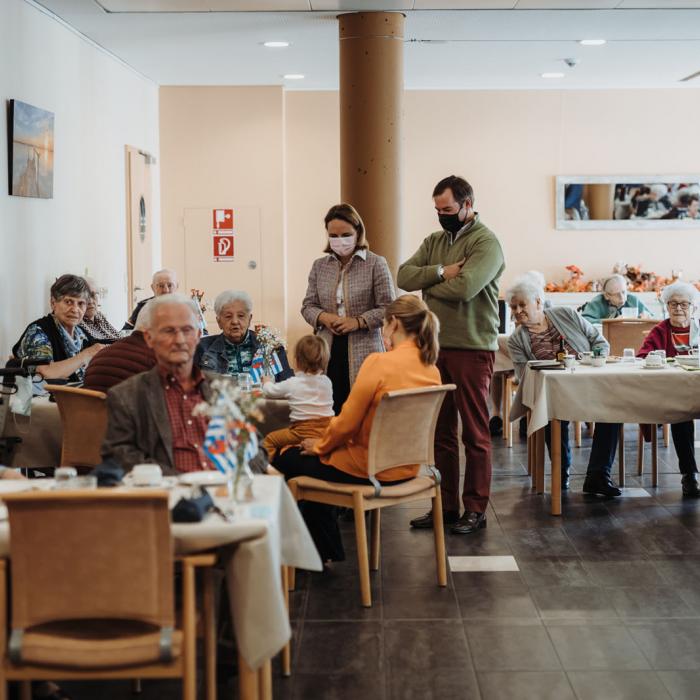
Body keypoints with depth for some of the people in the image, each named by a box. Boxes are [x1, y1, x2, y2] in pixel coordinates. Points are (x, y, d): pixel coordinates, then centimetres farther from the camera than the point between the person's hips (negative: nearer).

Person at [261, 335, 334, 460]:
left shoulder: (291, 384, -3)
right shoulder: (327, 382, 8)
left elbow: (269, 391, 12)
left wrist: (267, 382, 36)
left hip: (305, 431, -5)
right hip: (328, 429, 5)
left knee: (270, 440, 6)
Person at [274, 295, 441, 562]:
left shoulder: (379, 362, -21)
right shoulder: (431, 369, 0)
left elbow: (347, 422, -16)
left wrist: (319, 446, 1)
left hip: (368, 469, -8)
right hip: (406, 469, 8)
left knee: (286, 460, 15)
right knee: (314, 460, 28)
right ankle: (326, 551, 33)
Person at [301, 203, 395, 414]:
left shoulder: (376, 264, 1)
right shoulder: (319, 266, 13)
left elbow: (388, 308, -2)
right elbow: (308, 306, 15)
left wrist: (358, 322, -14)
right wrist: (323, 317, -6)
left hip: (363, 352, -3)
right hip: (328, 351, 3)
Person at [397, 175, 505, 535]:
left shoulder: (486, 242, -7)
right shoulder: (434, 241, 15)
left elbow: (464, 287, -22)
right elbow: (404, 276, 2)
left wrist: (428, 283, -5)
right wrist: (440, 272, -14)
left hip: (472, 349, -7)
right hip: (436, 346, 7)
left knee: (474, 434, 1)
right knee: (441, 431, 11)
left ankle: (475, 509, 9)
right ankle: (445, 505, 20)